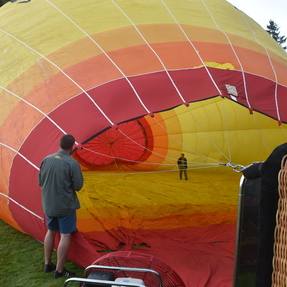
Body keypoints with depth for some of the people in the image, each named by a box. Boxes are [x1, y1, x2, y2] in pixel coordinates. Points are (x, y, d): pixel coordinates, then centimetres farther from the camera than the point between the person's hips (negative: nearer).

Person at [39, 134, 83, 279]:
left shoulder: (47, 159, -2)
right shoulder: (72, 163, -17)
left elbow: (40, 182, 6)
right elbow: (78, 186, -12)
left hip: (48, 204, 6)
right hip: (65, 205, -6)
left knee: (51, 231, 21)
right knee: (65, 236, 4)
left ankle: (47, 264, 32)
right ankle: (59, 270, 10)